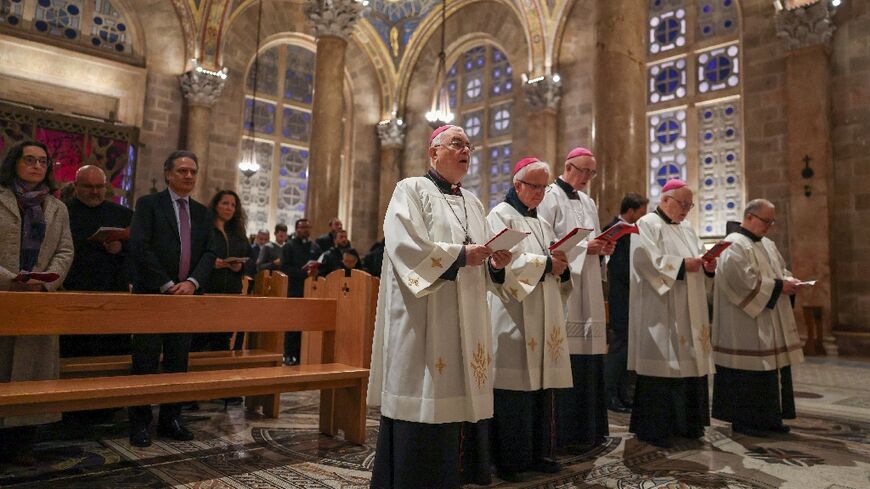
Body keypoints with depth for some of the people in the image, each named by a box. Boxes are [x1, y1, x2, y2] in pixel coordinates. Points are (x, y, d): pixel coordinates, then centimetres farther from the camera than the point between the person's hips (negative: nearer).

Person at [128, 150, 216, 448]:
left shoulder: (201, 212, 14)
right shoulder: (149, 204, 0)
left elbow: (209, 253, 7)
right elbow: (139, 247, -10)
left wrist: (192, 282, -11)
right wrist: (167, 285, -14)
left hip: (187, 295, 4)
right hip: (152, 295, -4)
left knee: (178, 362, 8)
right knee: (146, 363, 1)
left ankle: (171, 420, 18)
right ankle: (140, 423, 11)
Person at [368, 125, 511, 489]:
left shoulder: (473, 202, 20)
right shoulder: (411, 190, 0)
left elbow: (481, 268, 18)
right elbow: (404, 244, -16)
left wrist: (495, 263, -4)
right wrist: (459, 254, -17)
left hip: (466, 325, 7)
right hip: (424, 322, -6)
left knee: (458, 400, 7)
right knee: (424, 405, -5)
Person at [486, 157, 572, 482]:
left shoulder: (542, 223, 22)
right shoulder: (501, 216, -2)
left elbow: (555, 267, 19)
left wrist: (562, 267, -3)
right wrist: (546, 263, -14)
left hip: (543, 316, 8)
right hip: (513, 314, -7)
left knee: (540, 381, 9)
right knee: (515, 386, -5)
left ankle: (537, 453, 19)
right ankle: (507, 460, 5)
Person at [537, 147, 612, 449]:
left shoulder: (588, 203, 20)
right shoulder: (550, 198, -4)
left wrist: (602, 248, 1)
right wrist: (582, 247, -17)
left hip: (587, 293, 8)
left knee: (588, 357, 8)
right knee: (567, 358, -7)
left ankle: (588, 428, 18)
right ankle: (566, 432, 3)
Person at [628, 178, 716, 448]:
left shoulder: (686, 228, 19)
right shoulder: (647, 225, -5)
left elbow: (698, 259, 19)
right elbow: (647, 260, -18)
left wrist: (707, 267, -2)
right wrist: (682, 264, -17)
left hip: (688, 311, 8)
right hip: (659, 310, -8)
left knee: (687, 362, 8)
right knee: (661, 365, -7)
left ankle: (683, 422, 19)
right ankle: (653, 428, 1)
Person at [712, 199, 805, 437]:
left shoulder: (768, 245, 18)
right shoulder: (735, 245, -12)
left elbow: (781, 269, 23)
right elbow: (744, 280, -21)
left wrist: (789, 281, 2)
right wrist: (778, 286, -17)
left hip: (771, 324, 9)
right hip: (746, 328, -9)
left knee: (770, 367, 11)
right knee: (747, 372, -4)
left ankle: (768, 417, 21)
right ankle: (743, 420, 6)